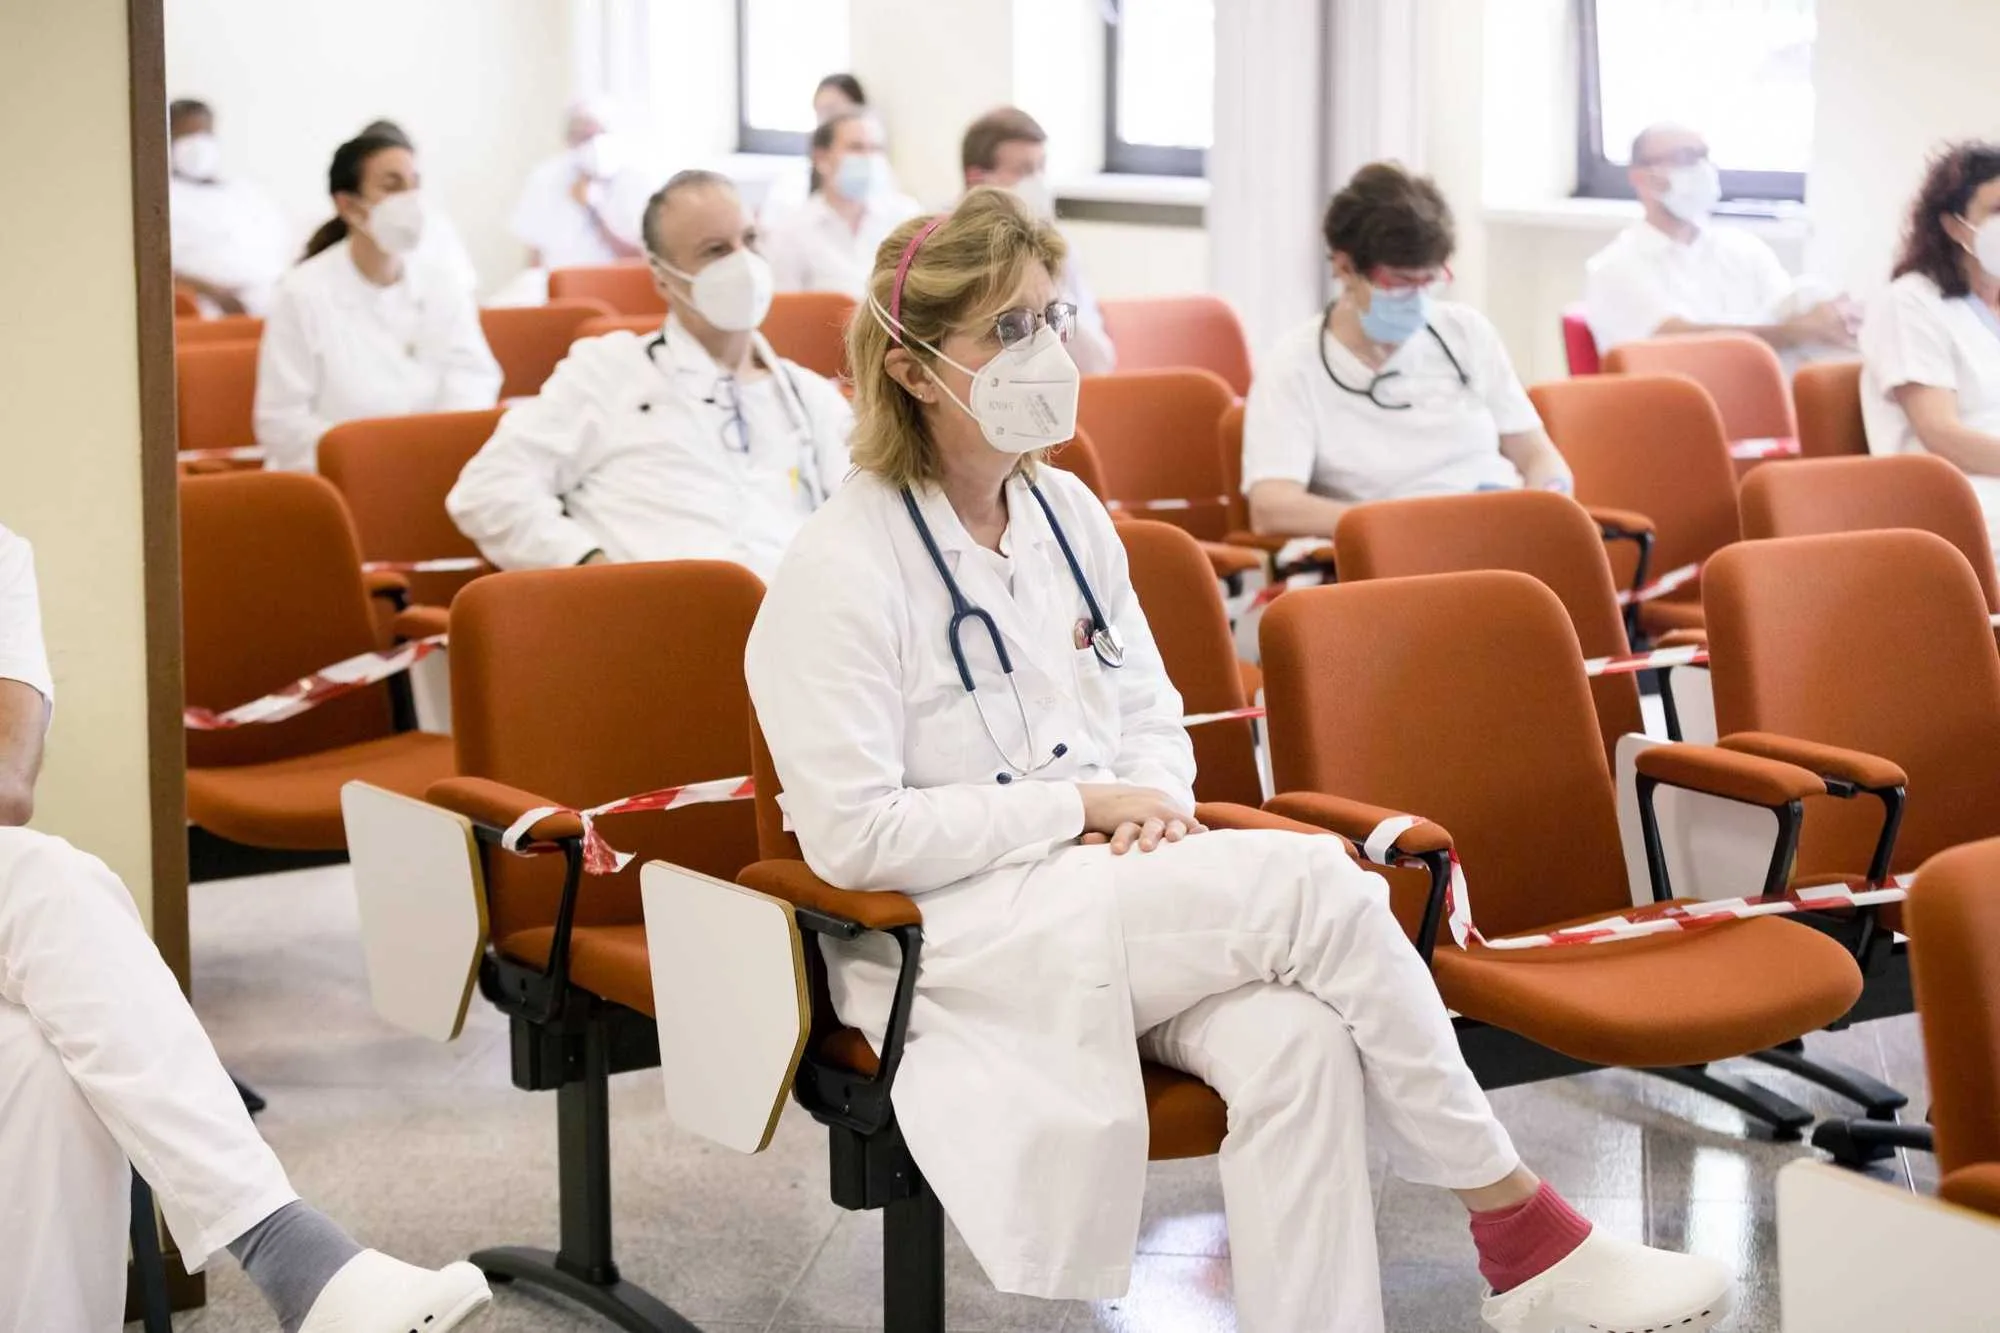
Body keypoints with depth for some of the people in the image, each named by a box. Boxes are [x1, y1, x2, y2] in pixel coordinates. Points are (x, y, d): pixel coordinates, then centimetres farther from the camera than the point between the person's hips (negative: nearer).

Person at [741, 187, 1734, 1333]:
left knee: (1296, 1041, -28)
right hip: (952, 936, -6)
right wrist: (1082, 806, -14)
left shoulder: (1066, 512, 11)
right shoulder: (842, 569, -10)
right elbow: (854, 836, -15)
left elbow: (1151, 713, 20)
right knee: (1315, 881, -25)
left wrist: (1153, 798, -5)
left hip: (1104, 892, 6)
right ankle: (1521, 1231, -12)